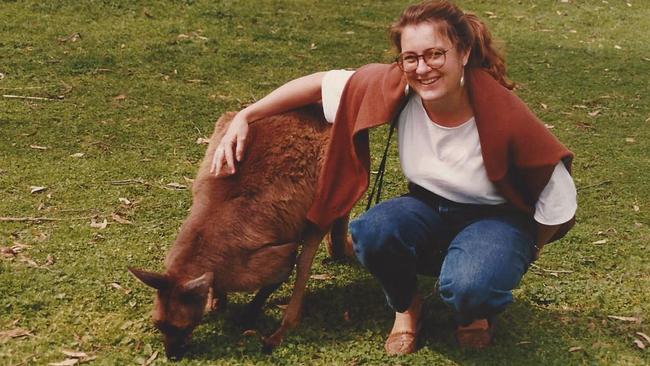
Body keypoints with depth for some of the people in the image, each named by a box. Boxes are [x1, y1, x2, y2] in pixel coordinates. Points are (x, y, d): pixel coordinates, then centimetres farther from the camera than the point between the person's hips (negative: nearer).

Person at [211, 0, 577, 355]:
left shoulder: (504, 116, -29)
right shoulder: (399, 86, -20)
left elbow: (559, 203, -16)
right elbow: (321, 82, -9)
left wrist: (526, 252, 1)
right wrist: (244, 117, -15)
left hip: (496, 219, -3)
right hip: (430, 210, 3)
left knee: (469, 286, -36)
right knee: (373, 231, -30)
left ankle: (476, 312, 4)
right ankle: (407, 307, 2)